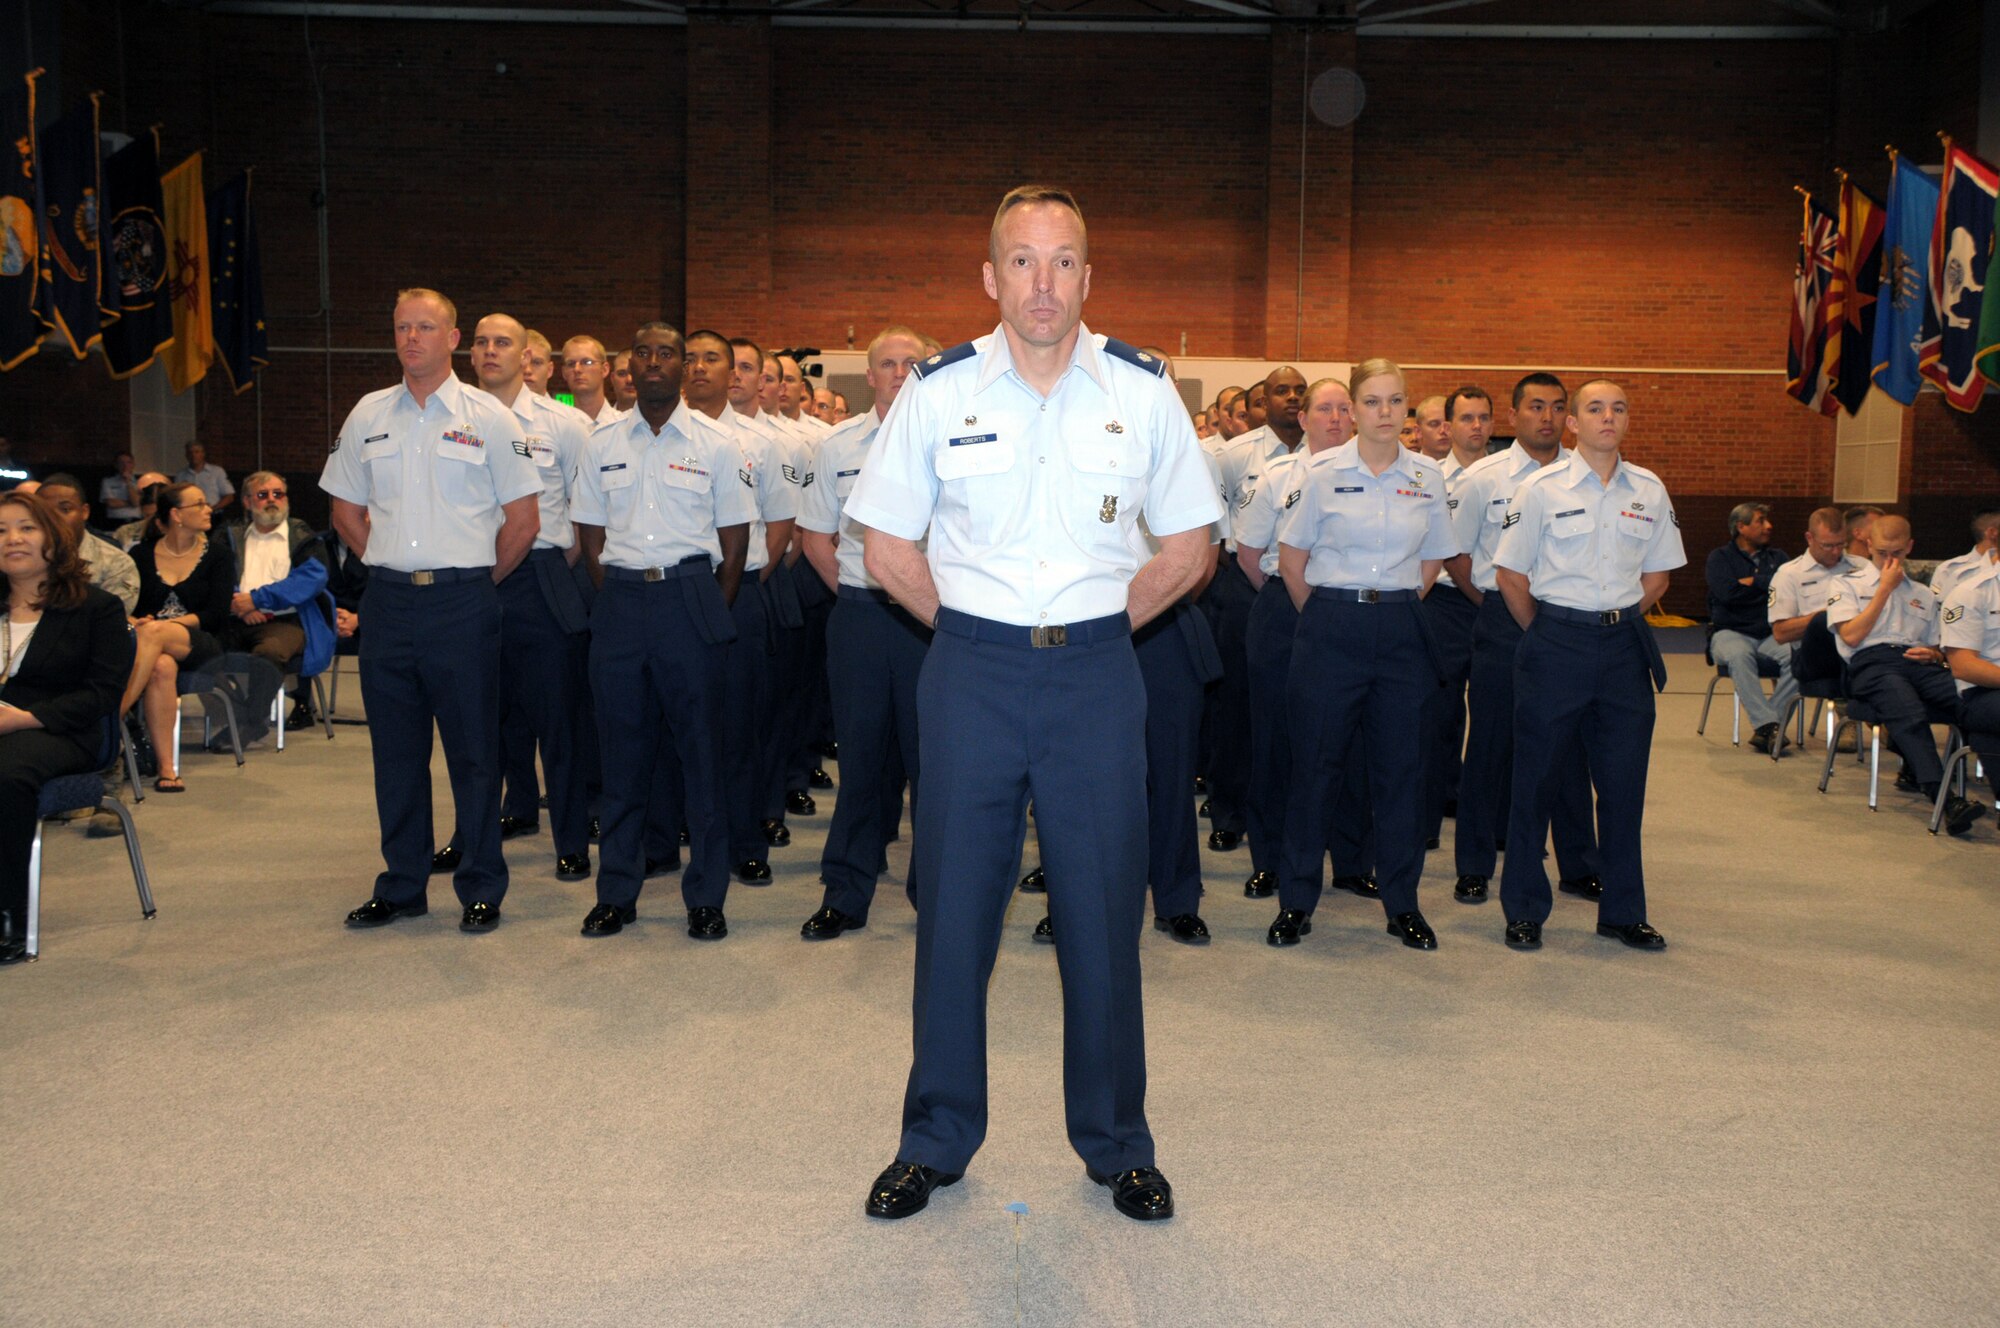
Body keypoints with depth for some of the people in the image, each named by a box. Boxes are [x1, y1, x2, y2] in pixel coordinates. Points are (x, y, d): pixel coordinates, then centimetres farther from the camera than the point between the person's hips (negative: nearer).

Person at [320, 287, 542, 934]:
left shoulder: (488, 417, 0)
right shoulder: (368, 415, 10)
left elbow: (523, 519, 0)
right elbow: (345, 506, 19)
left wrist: (477, 578, 2)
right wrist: (387, 563, 10)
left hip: (463, 600, -3)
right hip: (387, 601, 4)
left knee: (474, 751, 2)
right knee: (396, 749, 10)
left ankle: (482, 890, 12)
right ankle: (401, 885, 21)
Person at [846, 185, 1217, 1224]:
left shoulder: (1142, 389, 2)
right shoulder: (938, 389, 1)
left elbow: (1187, 546, 10)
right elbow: (886, 545, 7)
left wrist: (1102, 622, 3)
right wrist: (970, 625, 1)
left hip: (1097, 677, 0)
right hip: (971, 672, 0)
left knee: (1103, 912, 6)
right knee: (953, 910, 6)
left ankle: (1116, 1144, 24)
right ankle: (935, 1140, 24)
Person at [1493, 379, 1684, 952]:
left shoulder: (1649, 490, 7)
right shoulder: (1541, 488, -3)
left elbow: (1656, 576, 15)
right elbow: (1509, 576, -1)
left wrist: (1618, 623, 8)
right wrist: (1547, 635, 4)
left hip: (1624, 645, 3)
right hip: (1556, 642, -3)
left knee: (1624, 779, 7)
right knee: (1536, 775, 3)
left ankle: (1622, 911, 20)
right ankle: (1524, 910, 15)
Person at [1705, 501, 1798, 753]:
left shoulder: (1778, 557, 21)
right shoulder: (1720, 557, 9)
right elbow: (1727, 593, -11)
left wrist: (1752, 582, -2)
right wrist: (1768, 585, 2)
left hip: (1772, 635, 3)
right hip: (1731, 632, -3)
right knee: (1739, 655, -39)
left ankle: (1763, 726, -29)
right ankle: (1768, 723, -39)